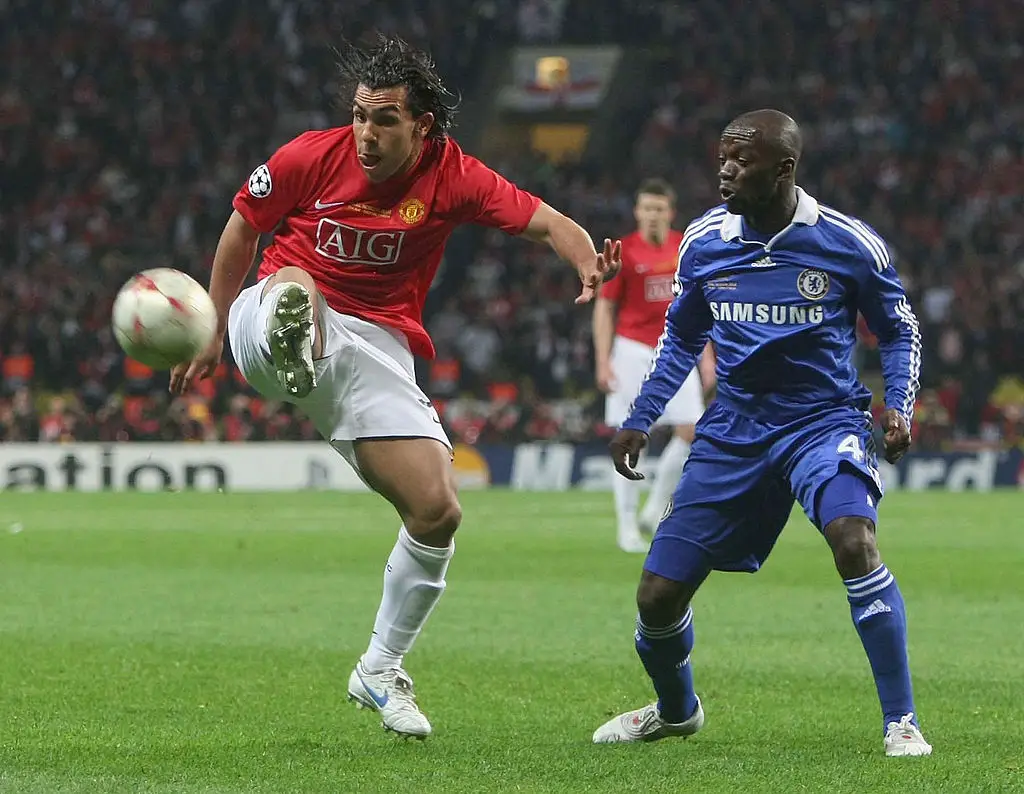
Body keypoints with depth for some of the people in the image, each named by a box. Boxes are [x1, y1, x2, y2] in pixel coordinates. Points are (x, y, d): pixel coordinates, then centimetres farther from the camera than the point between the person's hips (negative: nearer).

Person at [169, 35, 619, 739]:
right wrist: (212, 333, 14)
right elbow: (243, 227, 8)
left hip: (378, 349, 2)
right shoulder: (312, 157, -7)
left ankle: (380, 672, 12)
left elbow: (544, 222, -9)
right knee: (295, 285, -39)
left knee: (438, 511, -7)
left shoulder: (451, 176, -5)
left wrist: (588, 261, -32)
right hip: (270, 324, -2)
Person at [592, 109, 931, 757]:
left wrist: (898, 407, -11)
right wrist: (639, 420, 11)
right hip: (733, 430, 4)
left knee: (854, 541, -34)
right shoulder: (704, 242, 0)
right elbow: (682, 339, 17)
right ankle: (676, 710, 34)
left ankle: (902, 724, -24)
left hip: (824, 419, -4)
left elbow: (900, 332, 5)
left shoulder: (850, 245, -10)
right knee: (658, 596, 1)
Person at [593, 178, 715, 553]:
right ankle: (627, 526, 3)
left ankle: (654, 509, 9)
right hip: (632, 350, -3)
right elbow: (604, 308, -2)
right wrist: (603, 362, -9)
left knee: (692, 431, -7)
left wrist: (706, 356, 9)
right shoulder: (624, 251, -5)